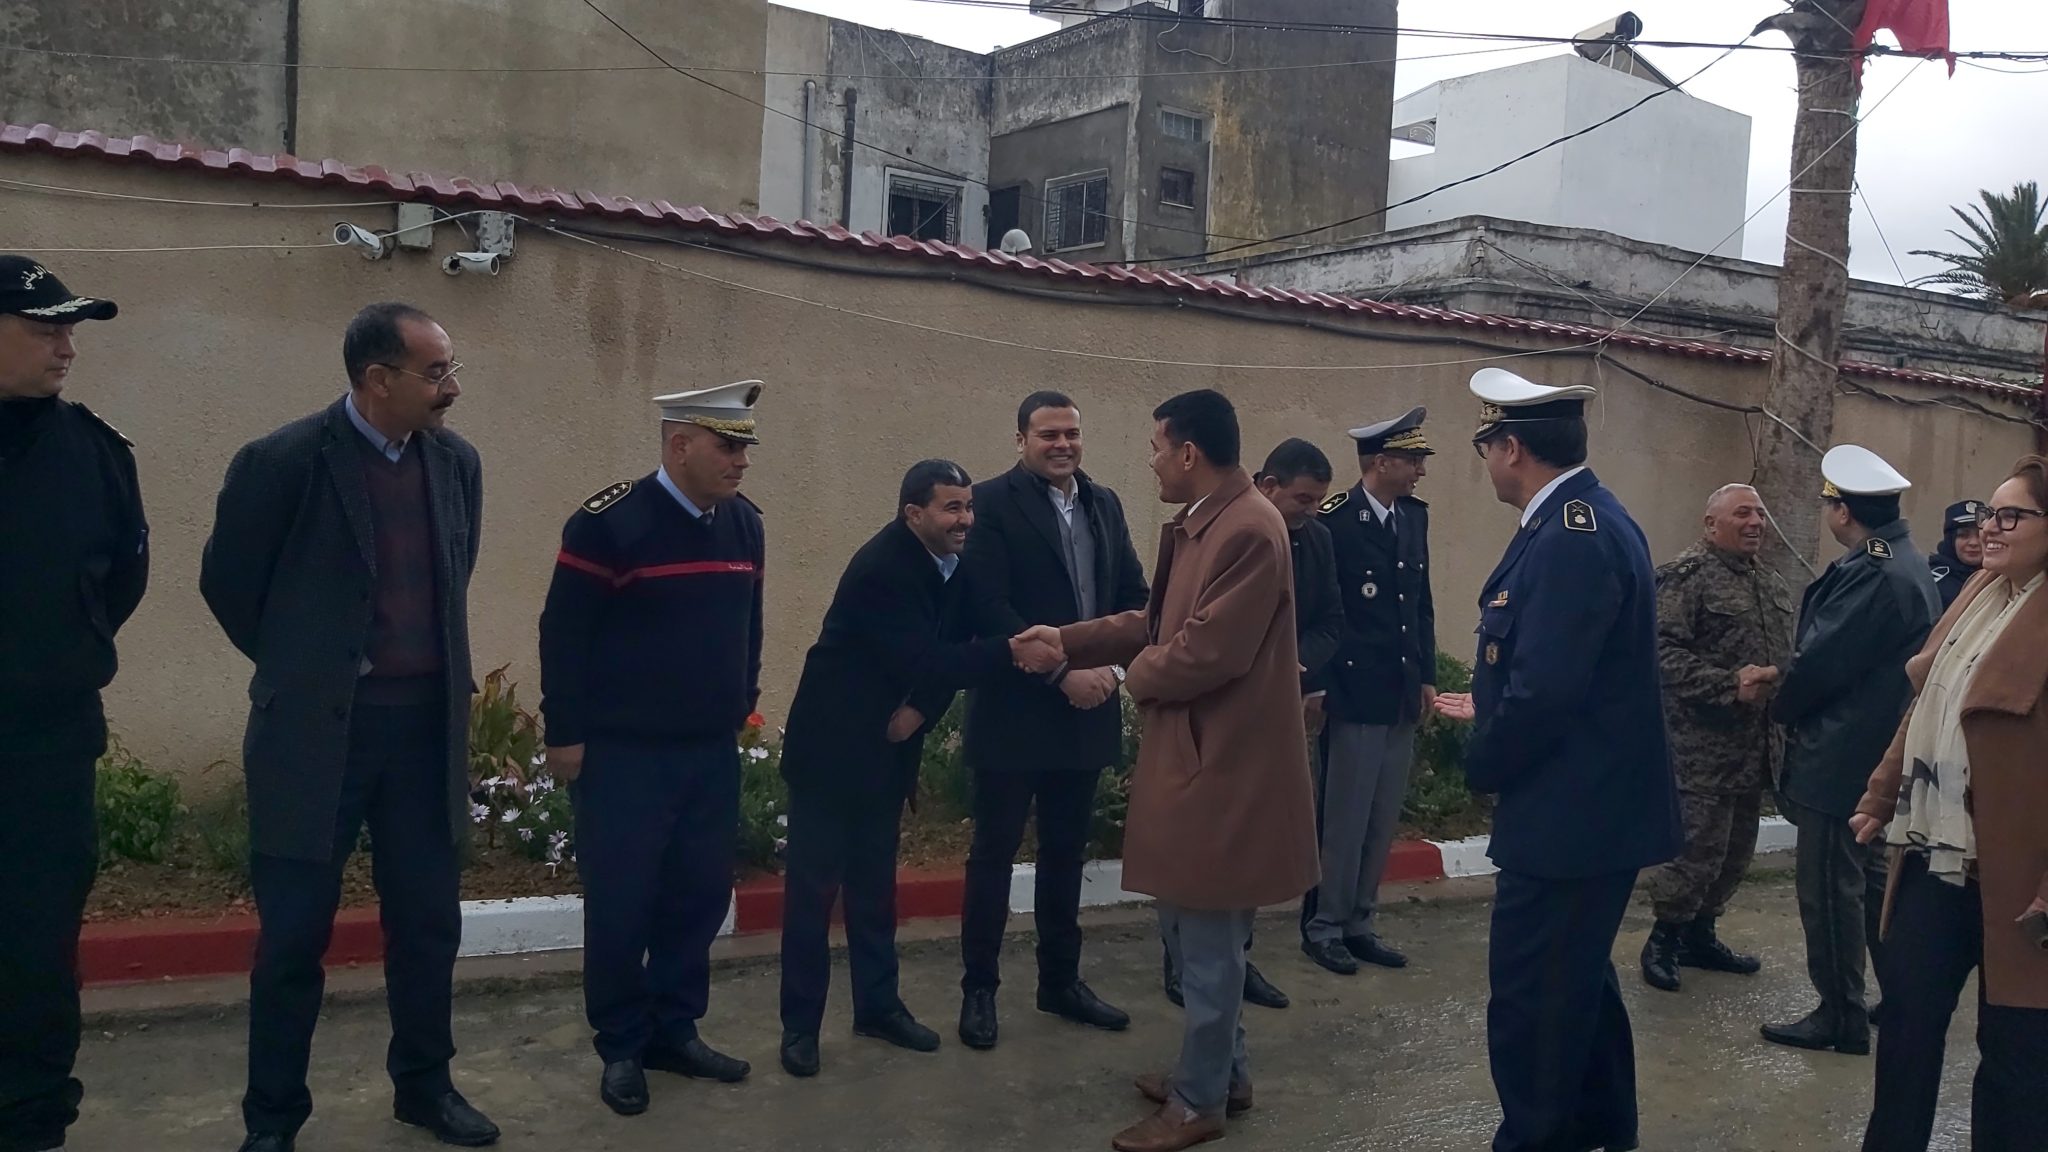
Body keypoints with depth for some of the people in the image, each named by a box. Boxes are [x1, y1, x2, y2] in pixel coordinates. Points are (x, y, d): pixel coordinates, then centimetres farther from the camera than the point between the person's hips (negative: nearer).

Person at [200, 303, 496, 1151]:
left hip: (427, 725, 5)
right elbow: (226, 580, 0)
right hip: (315, 729, -4)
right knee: (294, 935, 6)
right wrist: (300, 667, 7)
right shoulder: (283, 461, -12)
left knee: (429, 922, 13)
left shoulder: (457, 462, 4)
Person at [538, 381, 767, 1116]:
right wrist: (565, 735, -10)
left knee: (700, 896, 11)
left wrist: (744, 706, 16)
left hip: (712, 750, 6)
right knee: (620, 905, 4)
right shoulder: (608, 523, -13)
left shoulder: (744, 524, 5)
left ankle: (675, 1031, 27)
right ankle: (621, 1049, 20)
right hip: (622, 753, -5)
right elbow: (563, 635, -11)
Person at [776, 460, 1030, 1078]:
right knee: (814, 886, 2)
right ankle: (800, 1023, 13)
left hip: (889, 749, 7)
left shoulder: (956, 564, 0)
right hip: (832, 745, -7)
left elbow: (952, 654, 2)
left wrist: (922, 708, -13)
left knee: (875, 883, 16)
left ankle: (878, 1005, 27)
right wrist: (1015, 650, -34)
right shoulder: (881, 569, -24)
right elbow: (924, 660, -31)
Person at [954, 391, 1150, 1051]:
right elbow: (989, 607, -16)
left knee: (1067, 851, 15)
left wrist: (1115, 665, -8)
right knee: (995, 852, 5)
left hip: (1087, 709, 6)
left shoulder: (1105, 504, 11)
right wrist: (1061, 672, -19)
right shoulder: (992, 502, -8)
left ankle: (1061, 981, 28)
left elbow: (1135, 595, 9)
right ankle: (979, 988, 17)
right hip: (1015, 710, -5)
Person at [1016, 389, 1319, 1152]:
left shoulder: (1249, 530, -22)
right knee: (1192, 930, 20)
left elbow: (1207, 653, -26)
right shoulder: (1197, 525, 11)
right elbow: (1158, 620, 17)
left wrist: (1136, 675, -7)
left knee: (1207, 941, 4)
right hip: (1192, 757, 10)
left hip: (1222, 766, -10)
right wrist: (1067, 644, 14)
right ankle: (1222, 1072, 36)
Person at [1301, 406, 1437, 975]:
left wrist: (1426, 674, 12)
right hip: (1353, 694, -7)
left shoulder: (1414, 515, 10)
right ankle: (1323, 926, 16)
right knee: (1343, 819, 2)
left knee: (1382, 820, 13)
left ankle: (1359, 922, 24)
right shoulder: (1332, 520, -13)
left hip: (1402, 696, 7)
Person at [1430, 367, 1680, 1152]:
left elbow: (1546, 692, -27)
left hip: (1568, 813, -11)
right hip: (1591, 804, 11)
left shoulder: (1572, 536, -24)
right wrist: (1490, 713, 19)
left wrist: (1482, 764, -11)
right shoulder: (1584, 519, 9)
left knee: (1531, 1000, 1)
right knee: (1579, 983, 24)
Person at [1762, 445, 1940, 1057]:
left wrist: (1781, 706, -3)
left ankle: (1841, 1018, 10)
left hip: (1842, 755, -10)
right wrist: (1792, 686, 8)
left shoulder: (1875, 575, -23)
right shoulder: (1905, 563, 10)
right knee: (1867, 875, 20)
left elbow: (1820, 662, -21)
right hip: (1876, 757, 10)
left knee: (1829, 886, 0)